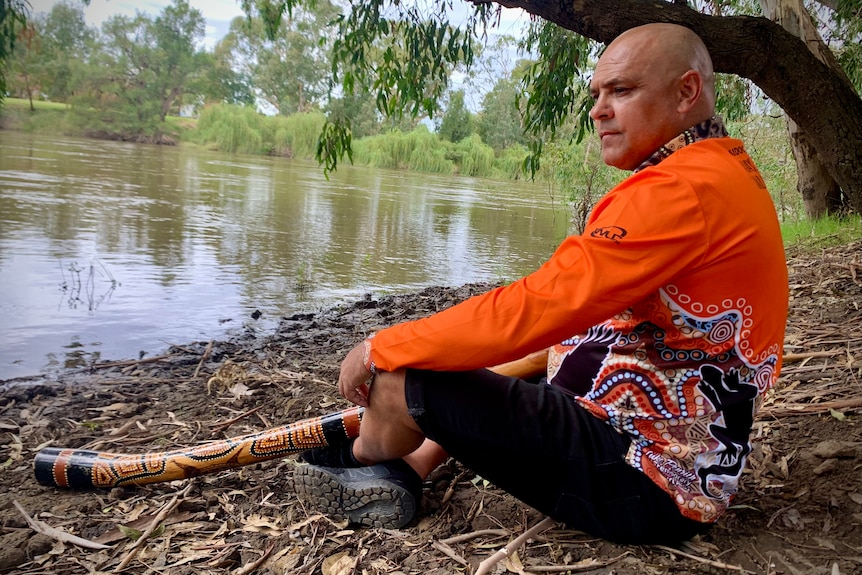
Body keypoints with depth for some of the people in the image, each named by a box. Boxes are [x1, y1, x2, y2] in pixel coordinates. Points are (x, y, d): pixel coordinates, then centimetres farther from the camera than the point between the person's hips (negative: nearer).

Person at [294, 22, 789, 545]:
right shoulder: (729, 169, 11)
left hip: (643, 485, -11)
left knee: (401, 379, -13)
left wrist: (382, 349, -16)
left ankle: (365, 459, 19)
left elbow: (536, 307, -27)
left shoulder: (683, 188, -23)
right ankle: (409, 471, 17)